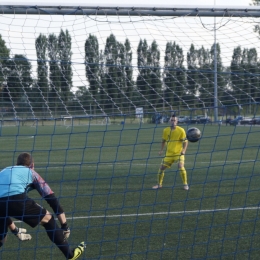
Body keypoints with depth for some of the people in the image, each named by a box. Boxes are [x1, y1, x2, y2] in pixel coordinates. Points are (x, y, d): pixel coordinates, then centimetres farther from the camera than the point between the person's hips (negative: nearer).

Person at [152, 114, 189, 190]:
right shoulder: (166, 130, 3)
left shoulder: (181, 130, -9)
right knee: (161, 168, 1)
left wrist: (184, 150, -20)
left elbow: (185, 141, -6)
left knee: (181, 167, -23)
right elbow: (163, 141, 18)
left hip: (179, 153, -4)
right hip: (169, 154, 4)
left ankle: (185, 184, -7)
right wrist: (161, 150, 9)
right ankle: (159, 184, 21)